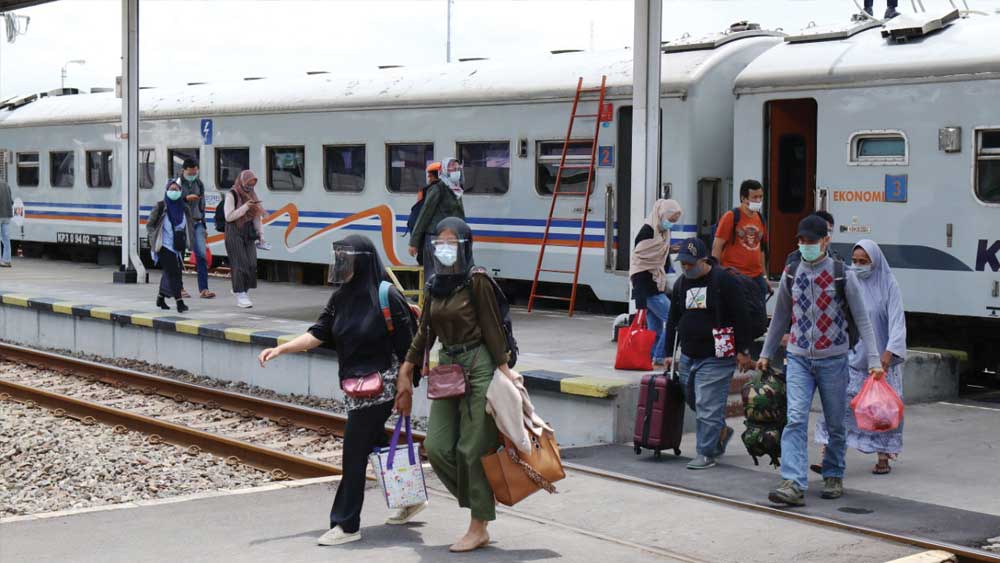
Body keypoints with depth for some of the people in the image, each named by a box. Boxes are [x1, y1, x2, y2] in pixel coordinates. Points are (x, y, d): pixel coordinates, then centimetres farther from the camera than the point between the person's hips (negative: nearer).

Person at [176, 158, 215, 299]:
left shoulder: (199, 184, 12)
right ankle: (179, 288, 14)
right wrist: (186, 198, -25)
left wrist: (204, 226, 19)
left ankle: (203, 289, -8)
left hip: (196, 224, 4)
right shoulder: (176, 183, -3)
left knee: (201, 255, -7)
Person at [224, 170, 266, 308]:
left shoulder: (252, 195, 13)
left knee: (251, 264, -2)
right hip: (235, 233, -6)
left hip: (249, 233, 6)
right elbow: (229, 216, -13)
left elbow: (256, 217, 15)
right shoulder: (232, 195, -7)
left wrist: (260, 233, 6)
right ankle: (240, 296, -7)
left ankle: (245, 292, 8)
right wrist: (245, 207, -18)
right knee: (240, 264, -9)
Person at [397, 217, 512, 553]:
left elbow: (492, 328, -10)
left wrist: (504, 371, -12)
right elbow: (425, 332, 16)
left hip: (477, 368, -7)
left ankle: (479, 528, 7)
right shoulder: (435, 284, 10)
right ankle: (481, 502, 21)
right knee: (437, 447, 3)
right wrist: (405, 374, 16)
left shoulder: (477, 281, -9)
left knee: (471, 449, -4)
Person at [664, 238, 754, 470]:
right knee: (694, 402, 13)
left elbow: (741, 318, -9)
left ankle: (706, 454, 1)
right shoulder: (681, 284, 12)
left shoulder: (723, 280, -9)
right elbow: (673, 321, 19)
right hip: (688, 357, 7)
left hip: (716, 357, -7)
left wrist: (743, 351, -11)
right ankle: (722, 431, 35)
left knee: (708, 406, -7)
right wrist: (669, 353, 17)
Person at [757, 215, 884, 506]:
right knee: (795, 419, -14)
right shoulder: (791, 274, 6)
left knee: (835, 424, 9)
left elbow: (862, 320, -4)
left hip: (833, 360, -2)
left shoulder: (842, 275, -4)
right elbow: (780, 318, 18)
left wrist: (874, 360, -12)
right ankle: (793, 484, -21)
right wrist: (766, 354, 21)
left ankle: (833, 476, 28)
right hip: (798, 359, 2)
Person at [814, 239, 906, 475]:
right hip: (852, 356, 2)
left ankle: (883, 457, 16)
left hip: (880, 358, -2)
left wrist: (889, 352, -21)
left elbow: (897, 321, -10)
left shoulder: (888, 286, -4)